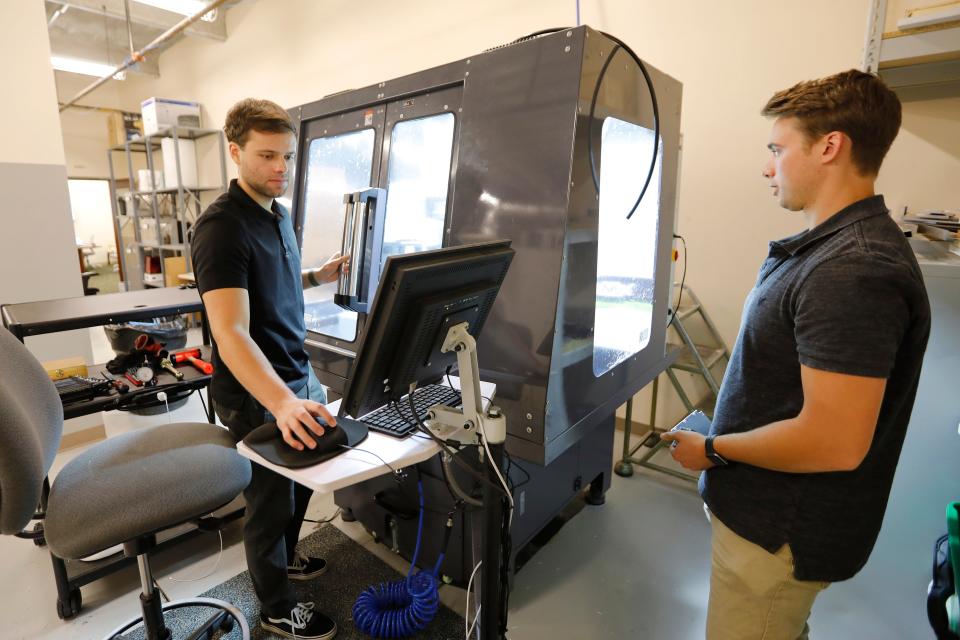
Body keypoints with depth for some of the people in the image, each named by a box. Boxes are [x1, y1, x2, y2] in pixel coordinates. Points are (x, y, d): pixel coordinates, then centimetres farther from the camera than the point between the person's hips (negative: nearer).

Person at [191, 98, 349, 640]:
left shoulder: (278, 212, 7)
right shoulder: (222, 226, -22)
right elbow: (231, 333, -31)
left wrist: (318, 276, 6)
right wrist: (282, 403, -44)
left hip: (298, 373, 9)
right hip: (256, 393, -8)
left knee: (304, 479, 24)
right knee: (272, 500, 10)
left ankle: (285, 559, 50)